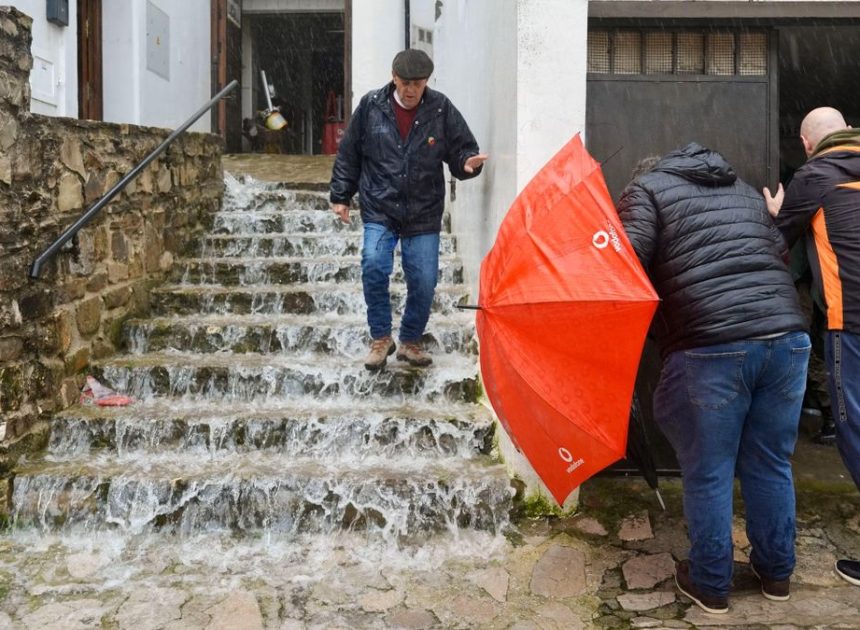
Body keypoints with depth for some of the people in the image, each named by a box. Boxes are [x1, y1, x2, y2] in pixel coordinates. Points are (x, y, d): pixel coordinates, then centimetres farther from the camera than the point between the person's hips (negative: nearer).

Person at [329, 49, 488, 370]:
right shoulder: (371, 106, -1)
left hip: (424, 215, 1)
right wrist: (340, 196, 8)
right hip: (379, 211, -1)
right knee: (374, 266, -20)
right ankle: (380, 338, 1)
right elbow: (348, 154, 8)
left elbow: (462, 150, 5)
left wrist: (468, 162, -19)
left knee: (424, 282, 0)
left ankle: (410, 342, 24)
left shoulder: (442, 110, -2)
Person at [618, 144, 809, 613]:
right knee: (771, 464, 19)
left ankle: (710, 584, 22)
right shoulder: (745, 189, 28)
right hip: (786, 337, 6)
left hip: (710, 349, -5)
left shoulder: (647, 188, 10)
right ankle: (776, 572, 33)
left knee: (707, 473, 9)